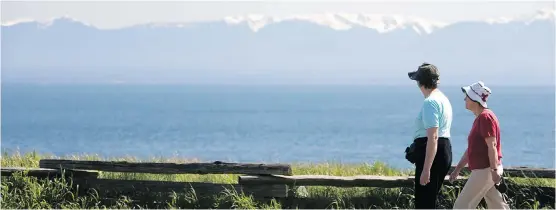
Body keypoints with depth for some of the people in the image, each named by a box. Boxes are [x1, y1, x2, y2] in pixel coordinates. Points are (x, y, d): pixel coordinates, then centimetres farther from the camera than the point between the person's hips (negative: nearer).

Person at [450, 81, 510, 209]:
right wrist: (457, 169, 23)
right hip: (483, 170, 10)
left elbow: (492, 146, -20)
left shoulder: (485, 117, -14)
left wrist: (494, 170, -23)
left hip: (485, 170, -10)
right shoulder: (479, 118, 18)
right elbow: (471, 148, 23)